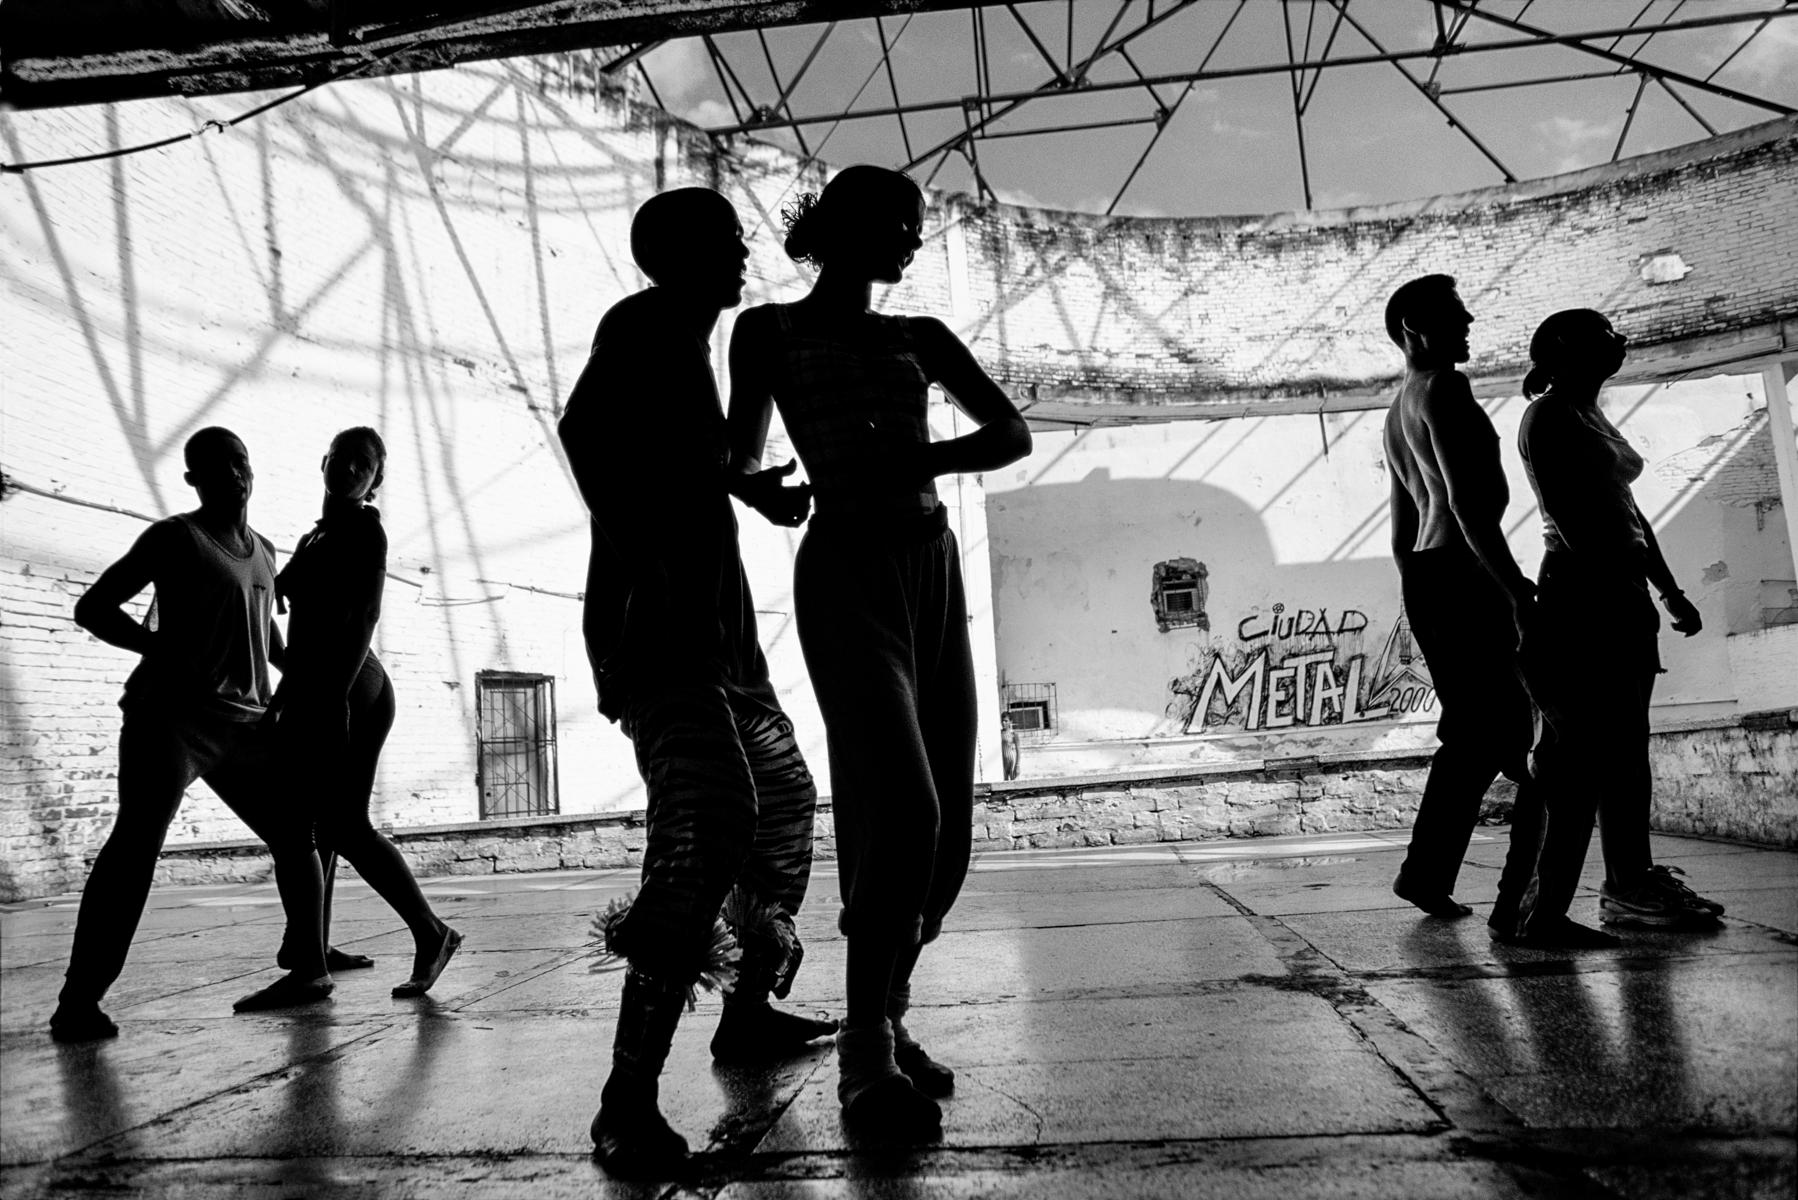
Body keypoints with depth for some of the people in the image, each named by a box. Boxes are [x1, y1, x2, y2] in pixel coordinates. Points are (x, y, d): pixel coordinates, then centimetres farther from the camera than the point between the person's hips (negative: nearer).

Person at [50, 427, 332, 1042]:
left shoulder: (264, 551, 17)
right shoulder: (175, 537, -1)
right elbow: (92, 607, -4)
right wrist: (165, 651, -15)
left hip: (244, 721, 6)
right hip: (169, 715, -6)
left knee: (293, 834, 6)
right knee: (138, 837, -20)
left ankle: (309, 969, 18)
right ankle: (78, 1001, -18)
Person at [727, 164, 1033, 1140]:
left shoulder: (919, 337, 19)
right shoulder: (770, 332, 9)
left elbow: (1012, 433, 9)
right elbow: (742, 457, 12)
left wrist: (919, 459, -7)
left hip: (933, 567, 5)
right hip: (847, 571, -5)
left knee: (942, 828, 2)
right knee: (902, 810, -17)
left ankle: (885, 1021, 18)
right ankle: (867, 1054, -4)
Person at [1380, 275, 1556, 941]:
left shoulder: (1398, 414, 23)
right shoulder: (1445, 389, -7)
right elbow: (1468, 502, -19)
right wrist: (1517, 588, -21)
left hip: (1422, 579, 10)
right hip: (1464, 573, -10)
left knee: (1472, 738, 18)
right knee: (1538, 750, -7)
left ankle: (1425, 875, 23)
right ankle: (1520, 906, -8)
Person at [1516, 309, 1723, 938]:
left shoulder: (1592, 416, 21)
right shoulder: (1547, 417, -7)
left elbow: (1627, 512, 23)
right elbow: (1570, 516, -17)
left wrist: (1670, 591, 20)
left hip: (1621, 597, 10)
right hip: (1582, 594, -10)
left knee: (1624, 745, 9)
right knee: (1588, 750, -10)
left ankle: (1633, 882, 14)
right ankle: (1546, 902, -6)